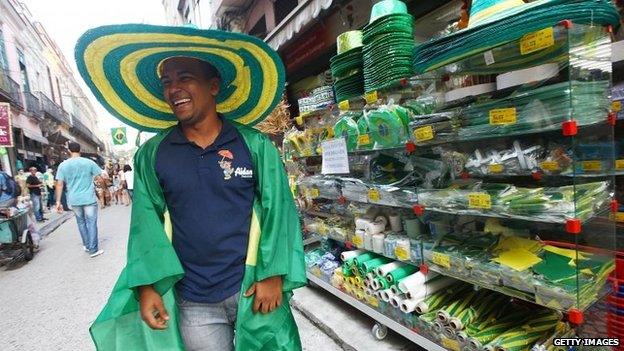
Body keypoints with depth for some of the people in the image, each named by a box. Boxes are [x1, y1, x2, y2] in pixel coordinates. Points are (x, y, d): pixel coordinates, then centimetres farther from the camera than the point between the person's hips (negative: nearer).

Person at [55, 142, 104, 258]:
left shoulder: (63, 165, 0)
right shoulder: (89, 162, -4)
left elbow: (59, 184, -2)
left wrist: (58, 202, 1)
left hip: (74, 200, 2)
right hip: (89, 198, -2)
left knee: (81, 222, 18)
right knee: (91, 223, 1)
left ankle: (87, 245, 27)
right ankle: (93, 250, 2)